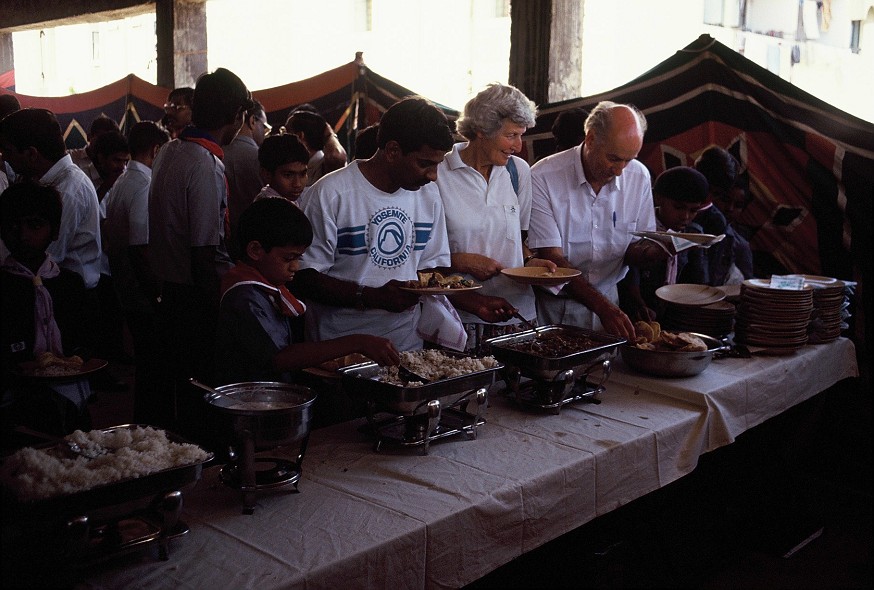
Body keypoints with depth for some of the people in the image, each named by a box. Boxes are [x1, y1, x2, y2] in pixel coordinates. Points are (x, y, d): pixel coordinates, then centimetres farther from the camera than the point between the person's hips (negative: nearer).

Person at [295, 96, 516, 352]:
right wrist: (373, 297, -24)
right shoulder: (329, 194, -11)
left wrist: (474, 302, 0)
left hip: (407, 341, 5)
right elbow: (305, 278, -13)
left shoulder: (428, 194, 8)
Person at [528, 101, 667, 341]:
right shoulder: (543, 178, -15)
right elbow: (551, 258, -17)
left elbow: (632, 251, 8)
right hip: (553, 309, -3)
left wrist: (655, 250, -16)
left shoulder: (639, 176, 0)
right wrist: (603, 307, -25)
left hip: (608, 303, 3)